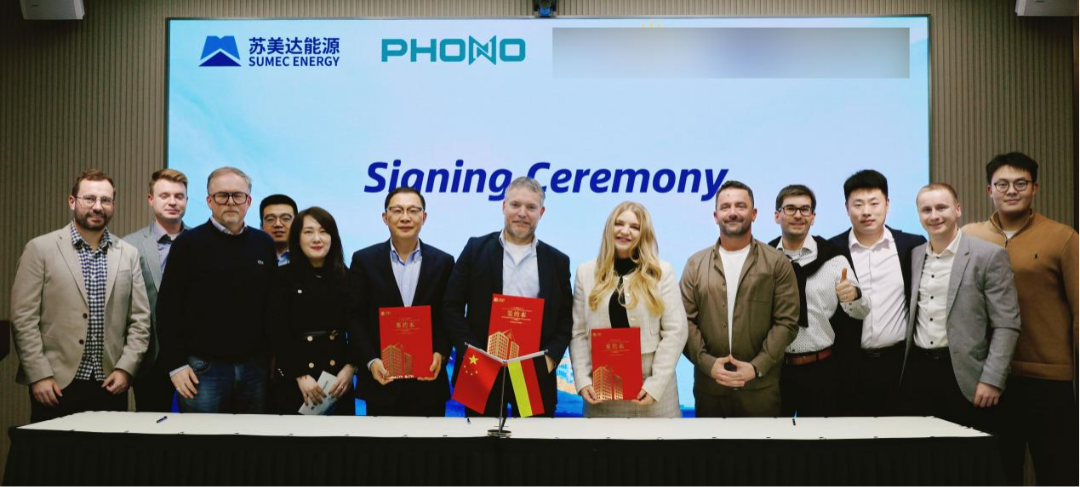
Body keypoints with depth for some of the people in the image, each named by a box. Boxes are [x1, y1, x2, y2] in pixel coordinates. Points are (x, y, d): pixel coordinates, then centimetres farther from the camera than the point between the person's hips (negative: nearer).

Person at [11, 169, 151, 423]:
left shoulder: (128, 254, 8)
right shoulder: (41, 249, 0)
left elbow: (140, 320, 8)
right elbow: (24, 319, -4)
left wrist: (125, 368, -3)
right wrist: (39, 375, -10)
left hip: (111, 384, 3)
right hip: (57, 384, -2)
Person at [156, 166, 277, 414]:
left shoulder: (264, 244, 8)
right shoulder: (188, 243, -1)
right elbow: (168, 308, -2)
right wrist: (175, 364, -7)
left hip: (255, 366, 3)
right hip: (203, 368, -3)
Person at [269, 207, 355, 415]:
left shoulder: (346, 277, 6)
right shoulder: (284, 277, -1)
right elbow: (278, 334, -6)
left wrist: (350, 367, -9)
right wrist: (301, 375, -13)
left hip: (338, 377, 2)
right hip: (295, 381, -2)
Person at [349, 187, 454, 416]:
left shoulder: (443, 262, 4)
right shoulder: (364, 260, 2)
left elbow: (449, 318, 5)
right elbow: (355, 318, 0)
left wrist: (441, 354, -11)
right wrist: (371, 360, -12)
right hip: (382, 381, -1)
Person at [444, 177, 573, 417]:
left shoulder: (557, 261, 8)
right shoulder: (477, 249, 3)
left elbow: (566, 318, 8)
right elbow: (452, 306, 1)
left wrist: (550, 357, -5)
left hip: (536, 374, 1)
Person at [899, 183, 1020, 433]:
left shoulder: (989, 255, -5)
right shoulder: (913, 256, 10)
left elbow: (1006, 324, -8)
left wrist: (992, 380, -14)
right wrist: (903, 372, 10)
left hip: (965, 376, -4)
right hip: (918, 371, 5)